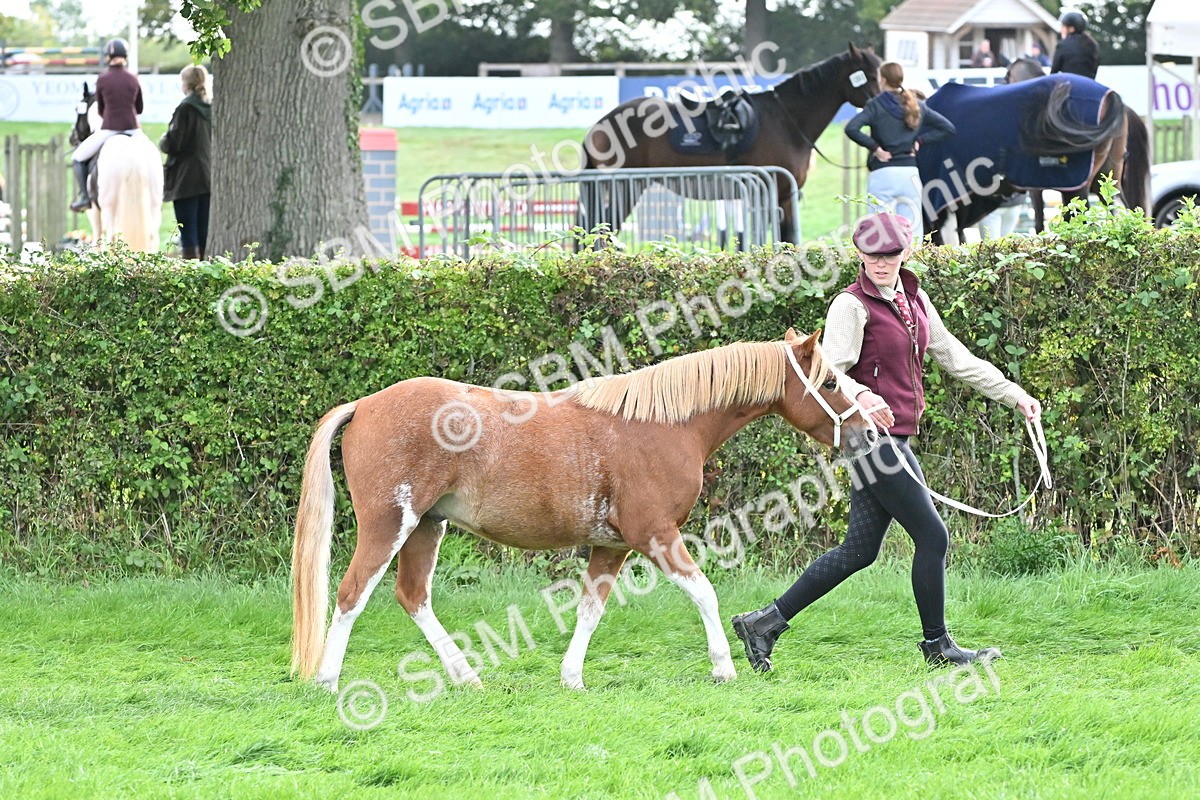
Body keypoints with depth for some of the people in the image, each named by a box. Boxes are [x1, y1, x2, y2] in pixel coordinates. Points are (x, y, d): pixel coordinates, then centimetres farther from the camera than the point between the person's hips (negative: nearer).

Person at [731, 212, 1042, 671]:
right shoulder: (852, 306, -10)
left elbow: (957, 359, 20)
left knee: (859, 551, 8)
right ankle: (937, 645, 8)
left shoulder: (914, 300, 14)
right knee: (932, 535, -5)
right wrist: (860, 396, -42)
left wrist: (1015, 396, 18)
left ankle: (765, 622, 12)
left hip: (894, 438, 9)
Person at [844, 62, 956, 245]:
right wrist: (920, 140, 9)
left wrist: (874, 147, -9)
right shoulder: (917, 106, 9)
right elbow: (948, 128, 13)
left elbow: (851, 129, -19)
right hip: (910, 173, 4)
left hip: (882, 173, -4)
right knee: (912, 231, 5)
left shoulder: (876, 105, -4)